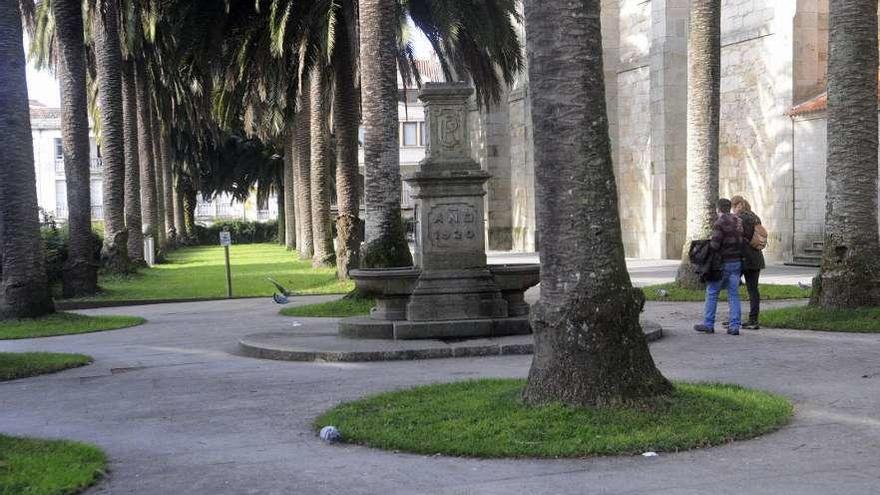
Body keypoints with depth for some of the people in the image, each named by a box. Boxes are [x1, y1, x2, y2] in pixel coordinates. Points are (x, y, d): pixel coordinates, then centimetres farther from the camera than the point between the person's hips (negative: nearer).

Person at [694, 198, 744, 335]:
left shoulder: (720, 223, -13)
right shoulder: (738, 221, 9)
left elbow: (715, 245, -19)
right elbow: (741, 241, 8)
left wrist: (708, 243, 1)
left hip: (723, 262, -6)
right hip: (737, 262, 6)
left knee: (712, 293, 4)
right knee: (734, 295, 6)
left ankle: (708, 324, 7)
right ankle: (735, 326, 2)